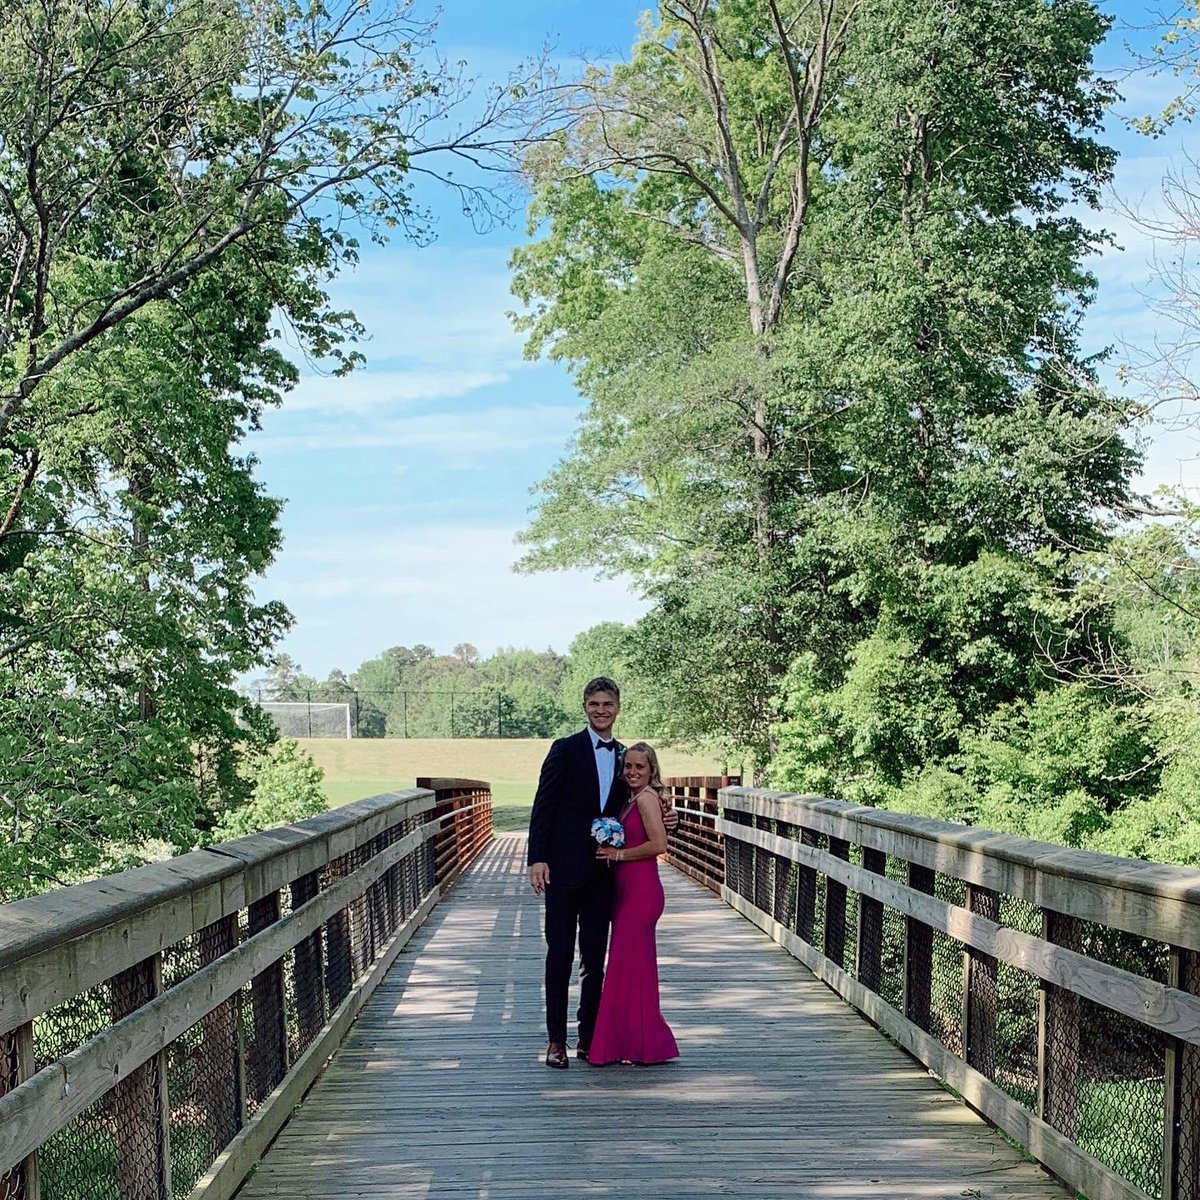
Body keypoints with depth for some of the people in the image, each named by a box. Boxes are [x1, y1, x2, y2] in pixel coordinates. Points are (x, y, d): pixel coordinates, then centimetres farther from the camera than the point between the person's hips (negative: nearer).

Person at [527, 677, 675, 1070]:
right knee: (560, 954, 1)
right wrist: (537, 858, -15)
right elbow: (543, 805, -6)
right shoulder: (566, 749, -3)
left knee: (594, 957, 8)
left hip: (602, 872, 4)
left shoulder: (624, 756, 11)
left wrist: (662, 819, 0)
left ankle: (588, 1037, 15)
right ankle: (556, 1040, 8)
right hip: (564, 868, -4)